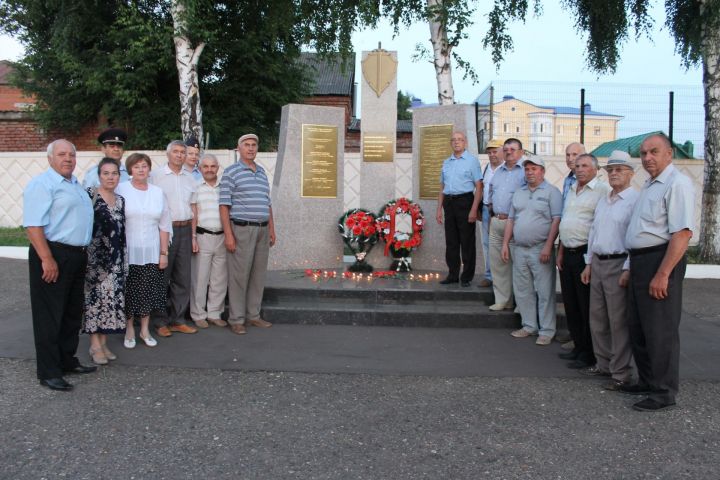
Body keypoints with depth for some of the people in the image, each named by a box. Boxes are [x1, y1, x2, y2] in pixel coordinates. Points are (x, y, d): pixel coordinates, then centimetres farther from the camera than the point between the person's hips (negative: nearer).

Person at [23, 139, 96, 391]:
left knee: (72, 313, 16)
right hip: (53, 256, -9)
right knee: (50, 315, -1)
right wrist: (47, 259, -25)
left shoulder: (75, 184, 17)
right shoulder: (42, 184, -11)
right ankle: (49, 372, 7)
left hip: (77, 256, 9)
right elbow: (33, 224, -19)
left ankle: (67, 361, 29)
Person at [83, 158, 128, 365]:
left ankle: (103, 342, 16)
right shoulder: (89, 195, -6)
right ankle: (95, 345, 7)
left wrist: (124, 260, 13)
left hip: (114, 258, 5)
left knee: (111, 297, 6)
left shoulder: (120, 200, 11)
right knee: (95, 296, -1)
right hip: (94, 255, -5)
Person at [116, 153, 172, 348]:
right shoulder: (120, 190, -2)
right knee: (129, 291, 3)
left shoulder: (158, 192, 8)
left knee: (148, 291, 7)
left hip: (151, 252, 3)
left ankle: (145, 330, 21)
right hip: (128, 252, -3)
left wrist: (163, 253, 5)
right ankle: (129, 330, 18)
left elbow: (164, 225, 9)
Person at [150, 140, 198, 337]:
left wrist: (193, 234, 11)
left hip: (185, 230, 5)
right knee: (162, 277, -1)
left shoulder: (190, 178, 14)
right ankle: (161, 322, 7)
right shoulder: (157, 176, 0)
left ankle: (178, 320, 16)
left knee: (183, 278, 7)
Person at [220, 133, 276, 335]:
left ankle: (253, 315, 19)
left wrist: (271, 229, 15)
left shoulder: (262, 172, 16)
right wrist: (228, 235, -13)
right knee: (239, 275, -3)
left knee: (259, 274, 9)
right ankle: (236, 319, 5)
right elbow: (224, 205, -7)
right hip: (242, 229, -6)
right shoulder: (231, 172, -3)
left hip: (262, 229, 6)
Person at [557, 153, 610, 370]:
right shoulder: (571, 190, 17)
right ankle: (578, 346, 26)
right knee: (571, 305, 14)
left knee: (587, 308, -1)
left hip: (586, 254, -8)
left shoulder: (603, 190, -10)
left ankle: (589, 356, 9)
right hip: (568, 253, 8)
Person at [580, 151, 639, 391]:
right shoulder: (602, 201, 17)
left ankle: (620, 373, 7)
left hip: (619, 264, -8)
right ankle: (603, 364, 26)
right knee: (597, 319, 13)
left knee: (619, 321, -3)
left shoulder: (635, 200, -9)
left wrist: (628, 270, -19)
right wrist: (589, 264, 17)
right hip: (597, 263, 8)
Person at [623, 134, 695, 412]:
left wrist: (662, 274, -25)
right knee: (637, 326, 17)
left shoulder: (676, 184, -14)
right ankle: (647, 381, 31)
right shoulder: (649, 186, 16)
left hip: (661, 260, -10)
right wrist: (633, 267, 18)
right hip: (639, 261, 10)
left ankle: (664, 392, 11)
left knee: (660, 330, -1)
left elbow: (683, 233, -22)